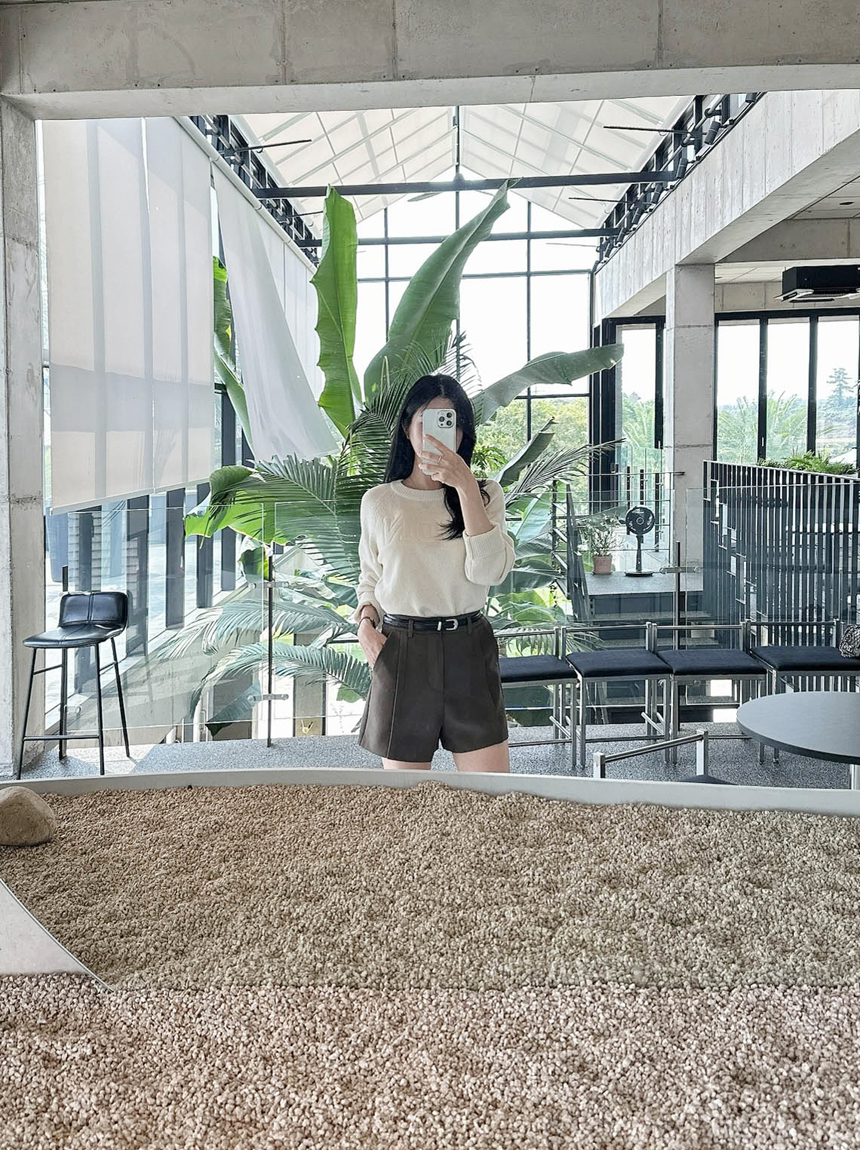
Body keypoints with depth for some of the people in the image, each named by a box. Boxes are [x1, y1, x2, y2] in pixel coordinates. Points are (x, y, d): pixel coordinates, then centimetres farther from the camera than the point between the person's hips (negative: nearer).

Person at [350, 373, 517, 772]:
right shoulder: (378, 501, 5)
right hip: (399, 653, 0)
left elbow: (489, 571, -14)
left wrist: (466, 486, -19)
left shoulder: (485, 494, 3)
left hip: (469, 650, 0)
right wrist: (365, 622, -3)